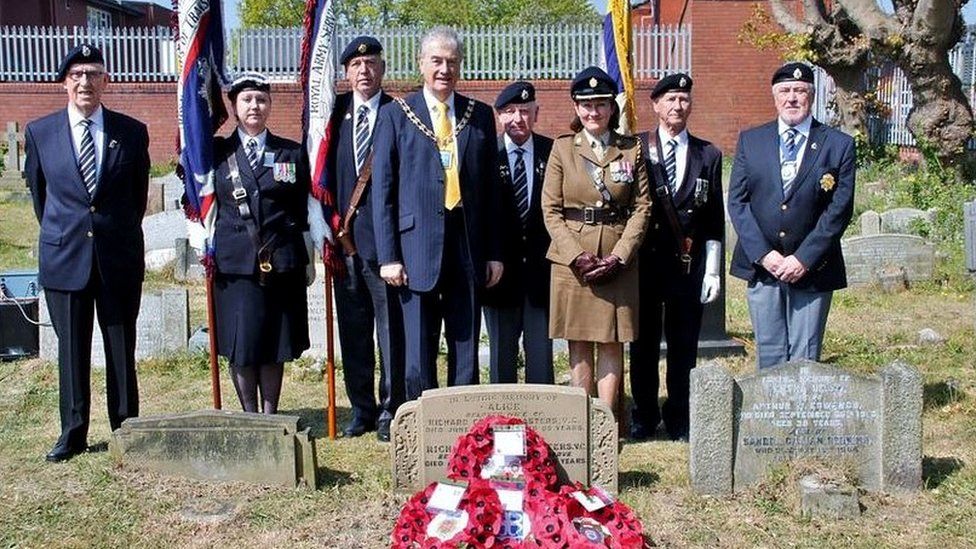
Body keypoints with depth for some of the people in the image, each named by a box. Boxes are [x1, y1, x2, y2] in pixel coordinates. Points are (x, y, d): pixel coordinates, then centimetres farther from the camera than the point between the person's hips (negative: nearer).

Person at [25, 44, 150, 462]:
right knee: (71, 348, 7)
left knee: (121, 347, 7)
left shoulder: (132, 132, 1)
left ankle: (125, 428, 19)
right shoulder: (39, 132, 3)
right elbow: (37, 190, 15)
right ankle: (72, 433, 18)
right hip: (64, 256, 1)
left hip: (120, 256, 0)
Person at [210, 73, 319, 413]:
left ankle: (270, 415, 17)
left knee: (275, 346, 6)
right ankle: (250, 416, 14)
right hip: (234, 262, 0)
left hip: (282, 263, 1)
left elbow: (304, 212, 11)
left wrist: (309, 259, 9)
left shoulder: (292, 153, 9)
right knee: (240, 346, 0)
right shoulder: (217, 153, 7)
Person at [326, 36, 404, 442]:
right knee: (352, 328, 10)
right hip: (345, 236, 4)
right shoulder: (335, 111, 10)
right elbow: (325, 171, 9)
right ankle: (361, 409, 21)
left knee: (391, 327, 0)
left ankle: (390, 410, 10)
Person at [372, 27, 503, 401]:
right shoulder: (395, 115, 4)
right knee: (418, 355, 1)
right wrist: (388, 255, -6)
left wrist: (494, 253, 6)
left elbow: (491, 188, 11)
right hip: (417, 247, -2)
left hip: (468, 248, 3)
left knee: (466, 350, 8)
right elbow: (382, 190, 1)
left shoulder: (480, 116, 11)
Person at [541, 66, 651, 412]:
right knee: (579, 345, 4)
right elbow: (551, 210, 1)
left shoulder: (632, 149, 6)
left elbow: (642, 207, 2)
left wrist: (618, 256, -9)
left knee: (612, 342, 3)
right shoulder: (562, 148, 4)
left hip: (618, 261, 0)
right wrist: (578, 256, -11)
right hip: (572, 259, 0)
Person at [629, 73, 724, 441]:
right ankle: (643, 418, 20)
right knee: (644, 343, 6)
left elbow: (714, 221, 8)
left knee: (684, 345, 6)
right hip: (644, 261, -1)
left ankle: (679, 419, 19)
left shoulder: (708, 155, 9)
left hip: (689, 264, 1)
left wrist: (712, 270, 3)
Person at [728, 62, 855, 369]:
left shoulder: (839, 145, 2)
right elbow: (737, 201, 3)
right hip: (761, 265, 2)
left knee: (805, 360, 1)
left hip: (811, 270, -1)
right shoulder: (750, 141, 8)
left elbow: (840, 209, -4)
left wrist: (803, 259, -12)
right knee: (770, 356, 7)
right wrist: (763, 254, -8)